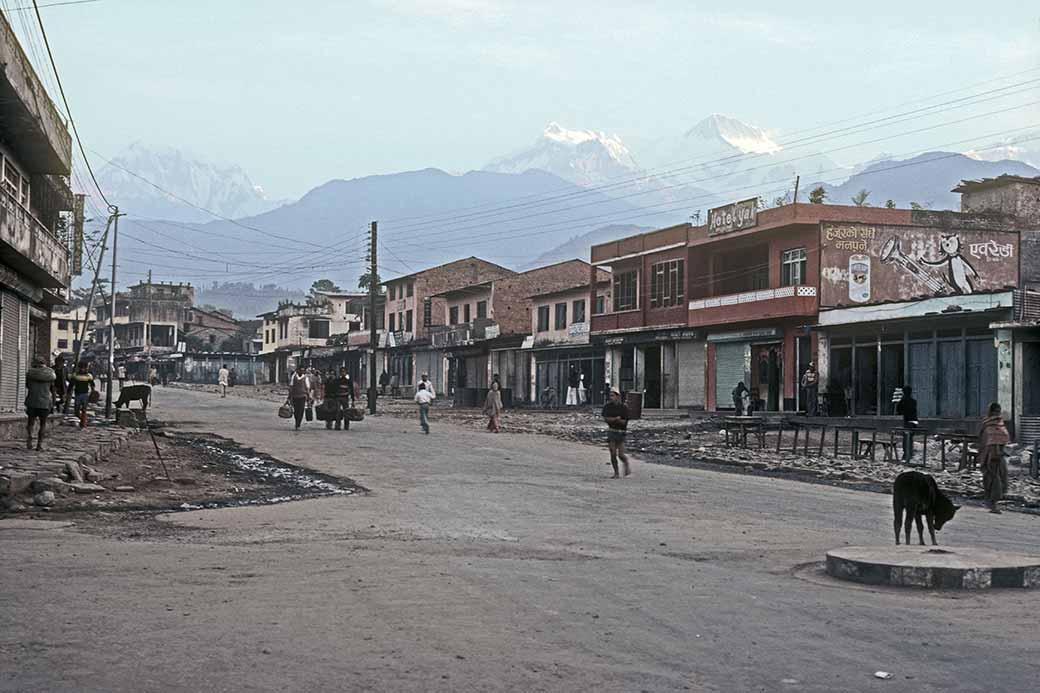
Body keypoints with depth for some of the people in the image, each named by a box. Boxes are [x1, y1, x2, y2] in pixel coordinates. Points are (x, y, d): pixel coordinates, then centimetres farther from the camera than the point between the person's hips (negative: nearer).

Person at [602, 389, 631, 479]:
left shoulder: (624, 408, -8)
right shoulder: (607, 406, 1)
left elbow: (625, 422, -13)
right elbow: (605, 418, -11)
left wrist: (612, 419, -17)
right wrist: (616, 419, -20)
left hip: (621, 432, -2)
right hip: (611, 432, 2)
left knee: (621, 455, -6)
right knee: (613, 454, -3)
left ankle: (626, 463, 27)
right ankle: (616, 474, 7)